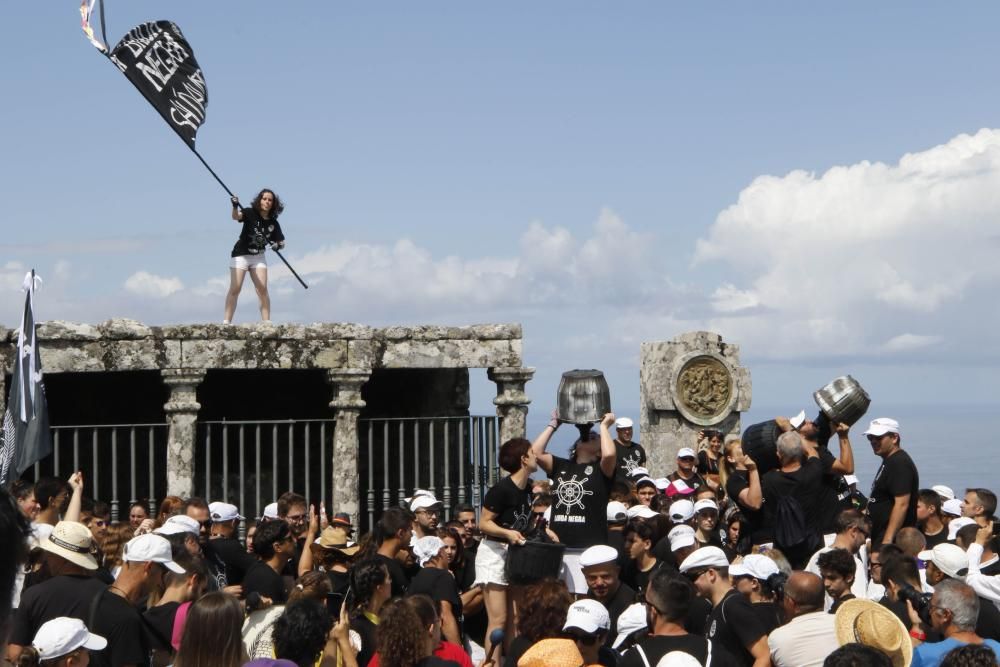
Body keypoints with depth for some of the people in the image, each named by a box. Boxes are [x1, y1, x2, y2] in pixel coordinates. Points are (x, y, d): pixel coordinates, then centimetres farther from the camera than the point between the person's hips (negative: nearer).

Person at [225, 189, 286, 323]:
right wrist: (235, 207, -51)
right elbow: (236, 217, -29)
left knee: (262, 289, -6)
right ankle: (226, 322, -12)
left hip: (258, 257, 4)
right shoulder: (250, 213, -10)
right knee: (235, 288, -11)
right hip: (241, 255, -4)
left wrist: (278, 244, -18)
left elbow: (281, 242, 6)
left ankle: (267, 322, -4)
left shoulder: (273, 223, 2)